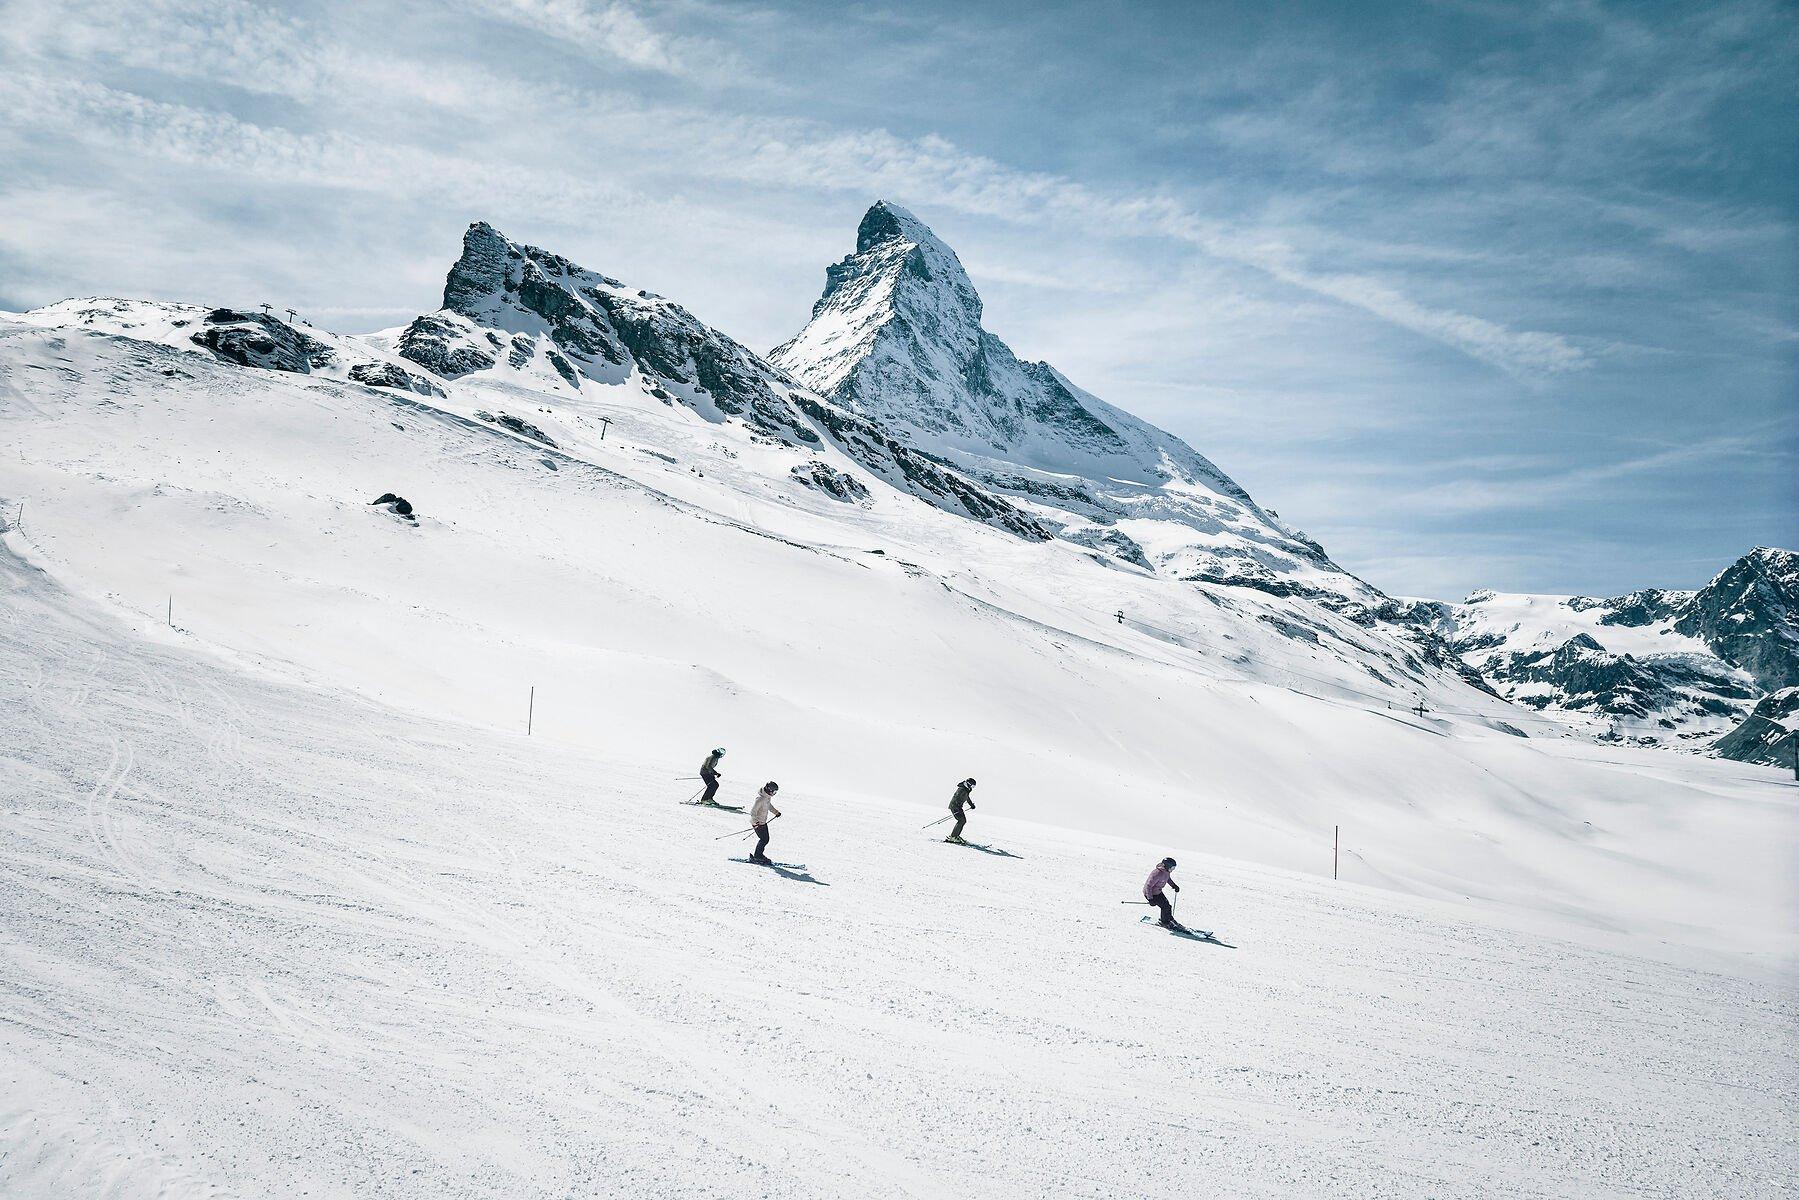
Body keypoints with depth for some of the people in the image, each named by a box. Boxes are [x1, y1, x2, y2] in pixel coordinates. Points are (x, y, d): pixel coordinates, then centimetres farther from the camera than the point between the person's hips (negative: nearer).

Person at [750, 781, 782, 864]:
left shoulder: (768, 797, 2)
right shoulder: (761, 799, -28)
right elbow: (753, 811, -28)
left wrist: (776, 812, 27)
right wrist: (755, 822, -37)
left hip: (763, 822, 9)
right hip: (757, 823, -9)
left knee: (766, 839, 12)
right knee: (764, 839, -5)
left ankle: (759, 854, 25)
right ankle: (757, 856, 8)